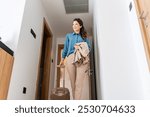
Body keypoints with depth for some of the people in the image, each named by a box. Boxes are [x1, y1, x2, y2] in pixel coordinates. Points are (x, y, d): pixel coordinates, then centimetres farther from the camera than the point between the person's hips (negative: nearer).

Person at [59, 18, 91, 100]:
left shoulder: (84, 37, 21)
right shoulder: (68, 35, 24)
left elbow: (89, 47, 11)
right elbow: (65, 48, 20)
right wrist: (62, 59, 15)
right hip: (70, 58, 2)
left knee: (79, 83, -12)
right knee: (73, 82, 1)